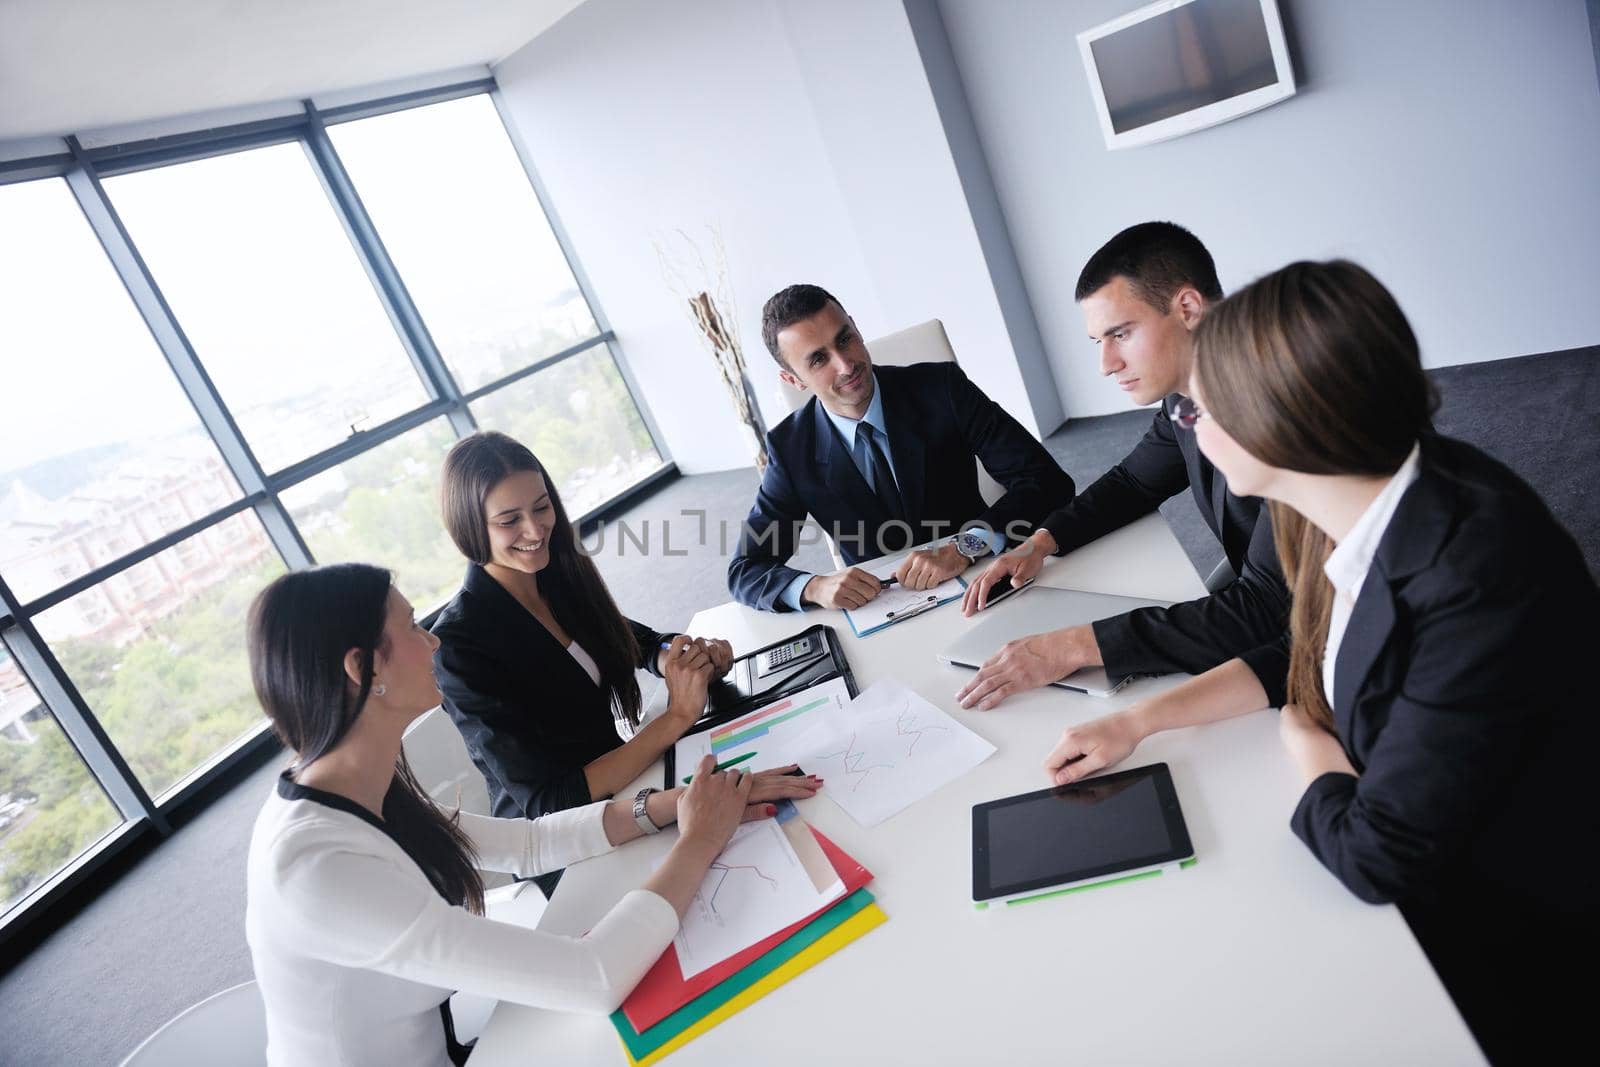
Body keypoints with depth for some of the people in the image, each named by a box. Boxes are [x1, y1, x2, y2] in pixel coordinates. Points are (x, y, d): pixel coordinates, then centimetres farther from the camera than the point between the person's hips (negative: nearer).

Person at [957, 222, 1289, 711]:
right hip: (1257, 594, 7)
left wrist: (1075, 646, -35)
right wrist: (1040, 542, -4)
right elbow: (1134, 481, 13)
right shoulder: (1185, 396, -6)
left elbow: (1266, 609, -34)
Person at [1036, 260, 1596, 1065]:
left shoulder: (1480, 583, -35)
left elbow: (1374, 855, -28)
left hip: (1492, 940, -6)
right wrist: (1138, 722, -1)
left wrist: (1304, 741, -8)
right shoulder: (1369, 506, -11)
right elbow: (1305, 656, 6)